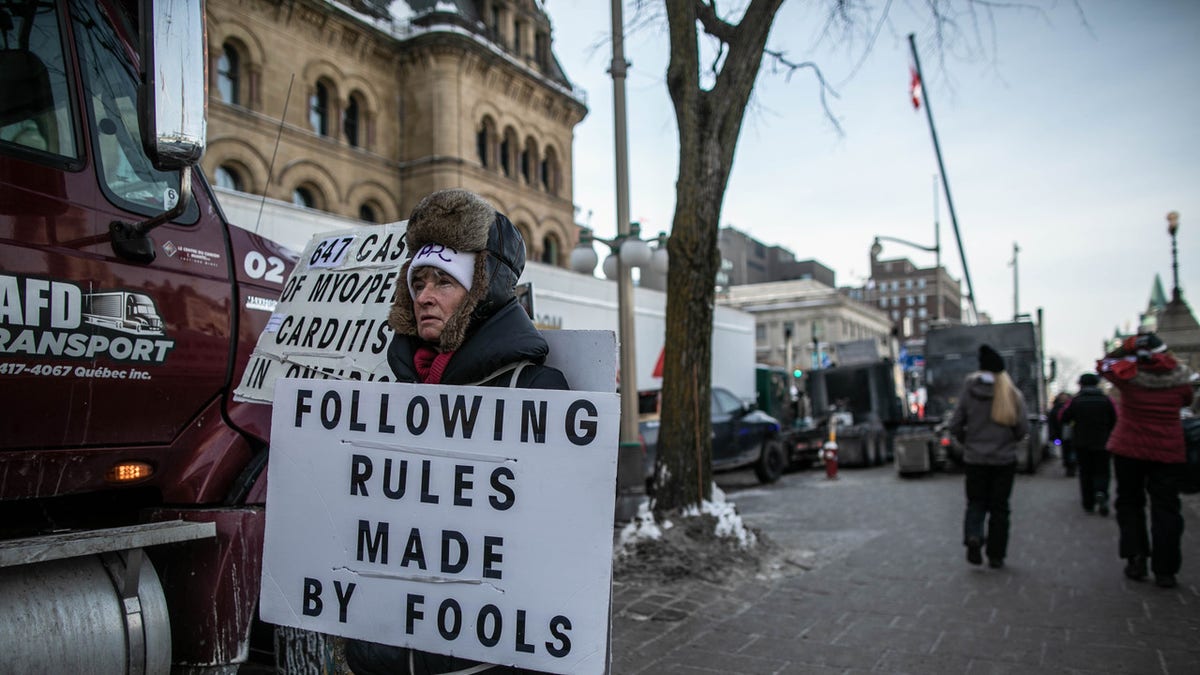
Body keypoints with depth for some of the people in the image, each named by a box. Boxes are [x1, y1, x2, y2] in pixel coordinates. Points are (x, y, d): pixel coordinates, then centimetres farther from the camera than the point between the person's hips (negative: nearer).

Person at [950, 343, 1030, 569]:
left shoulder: (969, 391, -7)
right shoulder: (1012, 393, -7)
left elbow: (955, 426, -6)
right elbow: (1023, 428, -6)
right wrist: (1009, 440, 14)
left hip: (974, 458, 0)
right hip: (1004, 459, 0)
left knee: (976, 502, 12)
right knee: (999, 506, 11)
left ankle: (973, 536, -14)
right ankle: (996, 555, 14)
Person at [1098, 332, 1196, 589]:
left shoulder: (1128, 374, -11)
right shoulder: (1179, 377, -6)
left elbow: (1103, 363, 8)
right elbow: (1186, 400, 14)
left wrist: (1126, 347, 2)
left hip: (1129, 449, -1)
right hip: (1168, 452, 1)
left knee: (1129, 502, 14)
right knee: (1165, 508, 5)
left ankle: (1136, 557, 6)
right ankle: (1165, 569, 4)